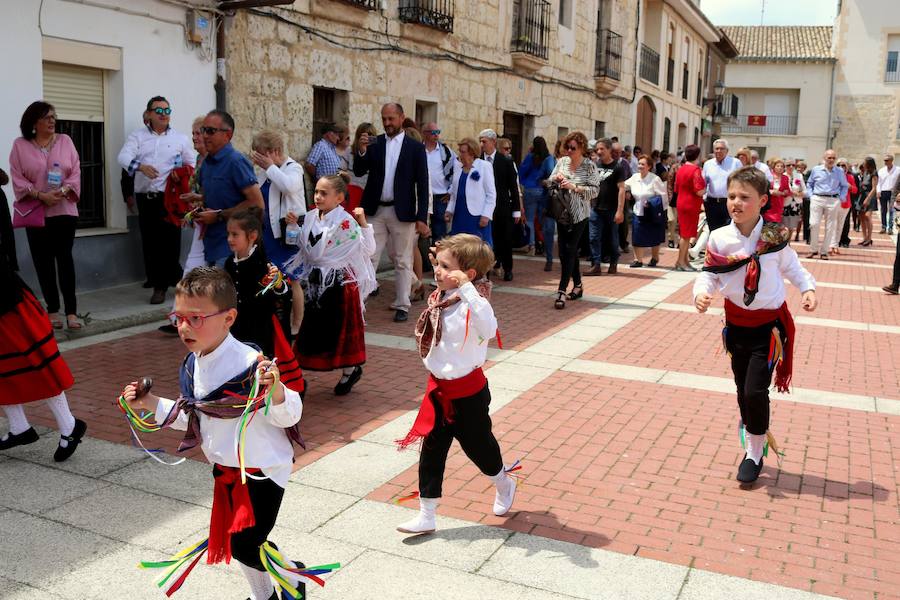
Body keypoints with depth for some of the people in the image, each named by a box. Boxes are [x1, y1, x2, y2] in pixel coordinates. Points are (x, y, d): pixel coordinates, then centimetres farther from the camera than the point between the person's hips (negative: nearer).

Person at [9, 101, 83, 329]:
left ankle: (71, 311, -6)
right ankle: (53, 310, 12)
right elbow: (18, 179, -2)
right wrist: (41, 195, -15)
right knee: (43, 262, 3)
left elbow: (75, 171, 2)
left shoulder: (65, 140, 7)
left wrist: (65, 190, -16)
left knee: (65, 258, -7)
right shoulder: (20, 145, 3)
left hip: (64, 210, 0)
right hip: (35, 211, 0)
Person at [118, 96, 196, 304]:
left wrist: (183, 176, -7)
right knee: (150, 242, 3)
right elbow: (123, 157, -6)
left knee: (170, 240, -5)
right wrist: (140, 166, -26)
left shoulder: (180, 138, 11)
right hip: (145, 197, 1)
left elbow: (193, 165, 13)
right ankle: (160, 285, 12)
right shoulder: (138, 135, 10)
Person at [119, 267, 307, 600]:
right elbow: (192, 419, 12)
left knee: (245, 546, -9)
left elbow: (289, 416, -27)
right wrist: (150, 403, 6)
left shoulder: (249, 363, -28)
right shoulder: (191, 366, -3)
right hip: (226, 470, 8)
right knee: (233, 541, 21)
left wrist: (276, 390, -48)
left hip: (262, 469, -8)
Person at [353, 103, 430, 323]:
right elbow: (359, 171, 1)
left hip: (402, 212, -1)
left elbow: (422, 185, -2)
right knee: (368, 258, 0)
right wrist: (361, 150, -17)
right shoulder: (374, 143, 7)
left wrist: (421, 218, -7)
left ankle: (402, 306, 15)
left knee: (403, 261, 6)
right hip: (375, 211, 2)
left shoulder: (415, 147, 0)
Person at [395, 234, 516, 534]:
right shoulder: (440, 298, -1)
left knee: (477, 444, 14)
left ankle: (504, 485, 45)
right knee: (431, 449, 8)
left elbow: (489, 329, -48)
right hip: (439, 387, 7)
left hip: (468, 391, -7)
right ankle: (426, 515, 18)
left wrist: (466, 288, -53)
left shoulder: (474, 302, -26)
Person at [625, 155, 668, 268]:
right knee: (637, 237, 0)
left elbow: (663, 195, -14)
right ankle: (638, 260, 9)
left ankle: (654, 258, 29)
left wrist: (651, 203, -20)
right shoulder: (634, 177, 1)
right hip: (638, 212, 4)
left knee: (654, 237, 10)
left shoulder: (655, 179, -15)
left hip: (653, 214, -4)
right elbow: (623, 186, 16)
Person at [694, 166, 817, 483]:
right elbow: (710, 273, -4)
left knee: (755, 391, -9)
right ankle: (753, 442, 36)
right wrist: (702, 293, -24)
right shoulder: (719, 239, -8)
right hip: (736, 324, 3)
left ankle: (754, 454, 10)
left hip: (769, 325, -3)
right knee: (743, 391, 14)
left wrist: (807, 288, -11)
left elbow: (792, 267, 5)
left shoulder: (775, 237, -10)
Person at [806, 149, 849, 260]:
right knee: (814, 224, -10)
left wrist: (841, 198, 2)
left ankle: (823, 251, 11)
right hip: (817, 199, -1)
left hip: (833, 200, 1)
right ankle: (813, 249, 4)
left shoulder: (840, 171, 6)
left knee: (830, 227, 2)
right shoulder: (816, 170, 5)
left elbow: (844, 186, 15)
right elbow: (809, 184, 15)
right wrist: (811, 195, 3)